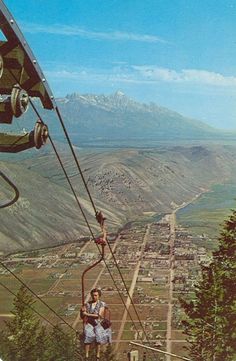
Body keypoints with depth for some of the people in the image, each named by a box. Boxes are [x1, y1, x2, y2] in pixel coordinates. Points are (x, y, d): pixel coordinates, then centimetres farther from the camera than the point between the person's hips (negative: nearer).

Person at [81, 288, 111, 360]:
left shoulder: (102, 304, 2)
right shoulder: (87, 304, 11)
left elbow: (99, 315, -9)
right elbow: (82, 316, 10)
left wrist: (87, 314, -9)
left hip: (98, 323, -1)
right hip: (89, 323, 1)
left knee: (98, 335, -25)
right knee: (88, 335, -24)